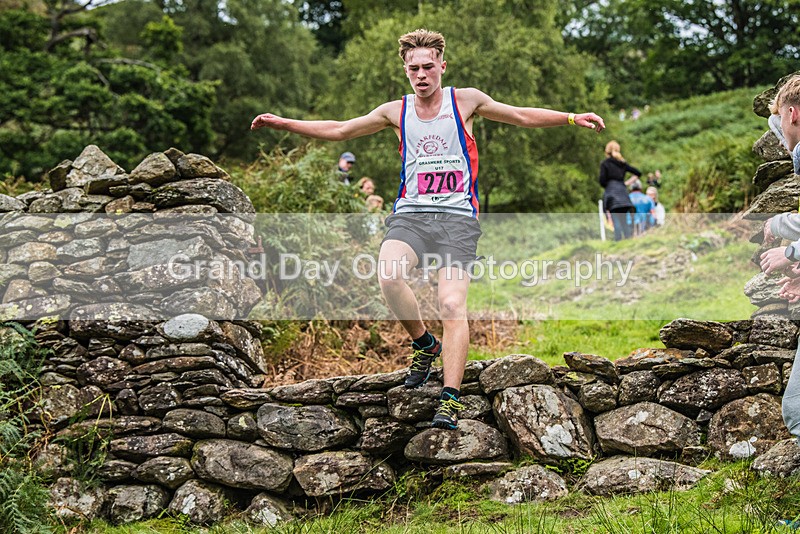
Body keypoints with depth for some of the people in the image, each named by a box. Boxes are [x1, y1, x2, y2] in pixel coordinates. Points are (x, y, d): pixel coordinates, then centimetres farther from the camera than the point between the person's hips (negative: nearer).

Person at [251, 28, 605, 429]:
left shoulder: (466, 101, 8)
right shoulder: (396, 112, 13)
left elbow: (523, 116, 15)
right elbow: (340, 130, 21)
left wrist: (572, 118, 5)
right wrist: (284, 124, 17)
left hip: (457, 217, -2)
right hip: (410, 214, 2)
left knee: (452, 306, -17)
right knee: (388, 277, -28)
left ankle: (450, 400, -17)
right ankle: (424, 343, -2)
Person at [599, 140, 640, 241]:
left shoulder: (605, 163, -1)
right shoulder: (623, 163, 15)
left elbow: (602, 181, -8)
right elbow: (638, 173, 17)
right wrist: (627, 182, 16)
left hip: (611, 193, -4)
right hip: (623, 192, 5)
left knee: (616, 221, -8)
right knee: (624, 221, 9)